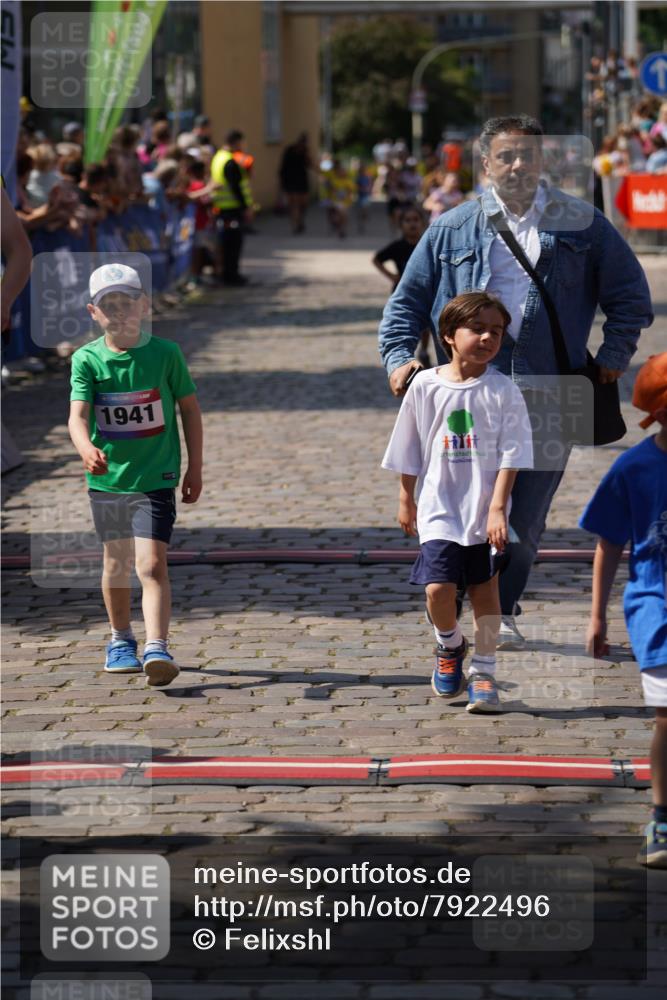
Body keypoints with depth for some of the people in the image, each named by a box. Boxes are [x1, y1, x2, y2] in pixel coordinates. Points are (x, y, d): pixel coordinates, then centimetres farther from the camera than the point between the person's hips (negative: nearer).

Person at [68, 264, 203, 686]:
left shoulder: (165, 353, -6)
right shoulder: (87, 360, -6)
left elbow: (190, 408, 3)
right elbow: (78, 414, -18)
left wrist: (195, 469, 4)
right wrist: (87, 449, -39)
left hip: (157, 477, -2)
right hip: (107, 477, 3)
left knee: (152, 563, -16)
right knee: (116, 561, 18)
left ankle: (157, 648, -22)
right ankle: (121, 639, 37)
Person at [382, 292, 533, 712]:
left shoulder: (503, 391, -6)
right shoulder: (425, 386, -2)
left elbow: (511, 456, -8)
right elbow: (409, 453, 8)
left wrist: (497, 508, -15)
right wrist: (406, 500, 12)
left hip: (486, 511, 0)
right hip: (439, 507, 0)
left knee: (485, 589, 7)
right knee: (438, 589, -11)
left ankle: (484, 673, 23)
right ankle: (450, 645, 21)